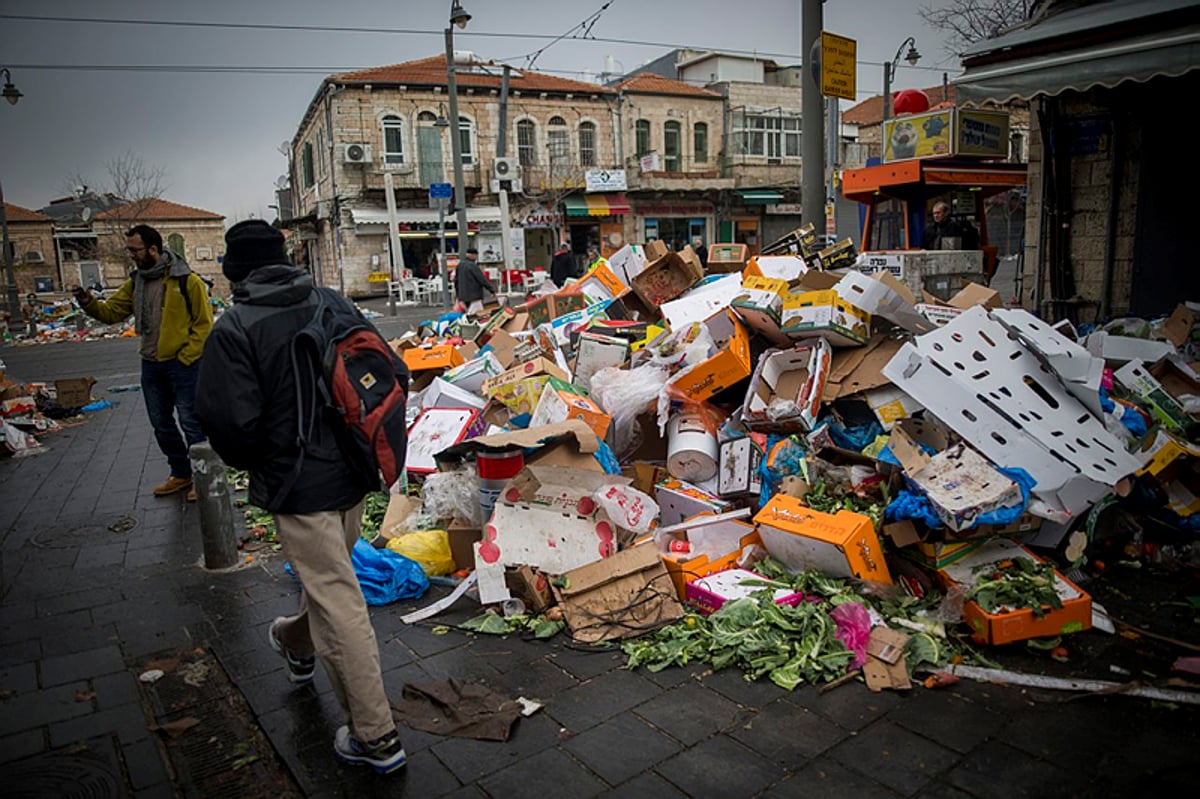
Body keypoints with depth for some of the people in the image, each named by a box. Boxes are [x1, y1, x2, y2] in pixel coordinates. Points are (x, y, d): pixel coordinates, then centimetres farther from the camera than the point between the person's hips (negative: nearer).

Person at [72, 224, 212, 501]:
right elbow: (111, 312, 9)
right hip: (151, 365, 7)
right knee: (161, 424, 15)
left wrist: (186, 357, -14)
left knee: (190, 422, -1)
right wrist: (88, 303, -11)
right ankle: (181, 473, 30)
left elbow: (204, 323, -12)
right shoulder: (135, 282, 9)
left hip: (183, 364, -7)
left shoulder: (186, 280, -12)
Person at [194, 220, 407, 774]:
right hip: (353, 475, 7)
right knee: (330, 574, 27)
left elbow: (230, 422, -18)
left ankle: (375, 736, 8)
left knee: (336, 602, -1)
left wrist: (249, 463, 4)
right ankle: (298, 645, 57)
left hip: (297, 486, -6)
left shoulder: (235, 329, -15)